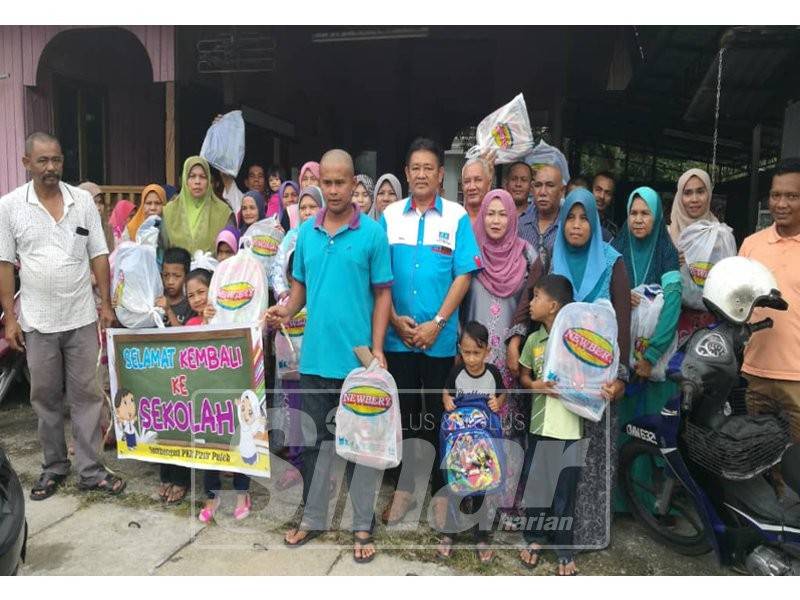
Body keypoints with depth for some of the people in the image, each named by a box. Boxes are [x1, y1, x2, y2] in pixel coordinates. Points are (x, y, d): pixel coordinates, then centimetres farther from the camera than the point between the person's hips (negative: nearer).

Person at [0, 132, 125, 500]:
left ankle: (90, 470, 16)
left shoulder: (83, 200, 1)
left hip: (82, 317, 1)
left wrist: (106, 303, 0)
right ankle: (54, 467, 28)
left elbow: (98, 255, 3)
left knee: (86, 394, 6)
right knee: (45, 397, 12)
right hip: (37, 321, 0)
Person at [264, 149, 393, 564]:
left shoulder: (373, 233, -5)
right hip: (314, 355, 4)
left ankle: (362, 526, 24)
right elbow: (301, 285, 13)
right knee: (314, 439, 16)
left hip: (358, 358, -4)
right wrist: (287, 309, -8)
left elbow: (382, 294, -4)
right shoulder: (306, 232, 6)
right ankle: (313, 517, 32)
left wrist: (377, 350, -11)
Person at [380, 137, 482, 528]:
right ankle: (404, 487, 28)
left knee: (440, 414, 9)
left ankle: (441, 489, 26)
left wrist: (435, 323, -12)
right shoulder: (389, 216, 4)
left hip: (440, 336, -2)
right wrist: (396, 319, -7)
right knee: (403, 412, 12)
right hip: (398, 335, 2)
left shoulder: (457, 217, -2)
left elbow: (464, 276, -6)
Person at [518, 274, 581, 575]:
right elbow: (523, 375, 13)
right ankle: (534, 537, 35)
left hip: (570, 428, -4)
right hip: (539, 425, 4)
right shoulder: (533, 340, 3)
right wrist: (535, 385, -8)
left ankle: (564, 549, 26)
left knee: (564, 491, 7)